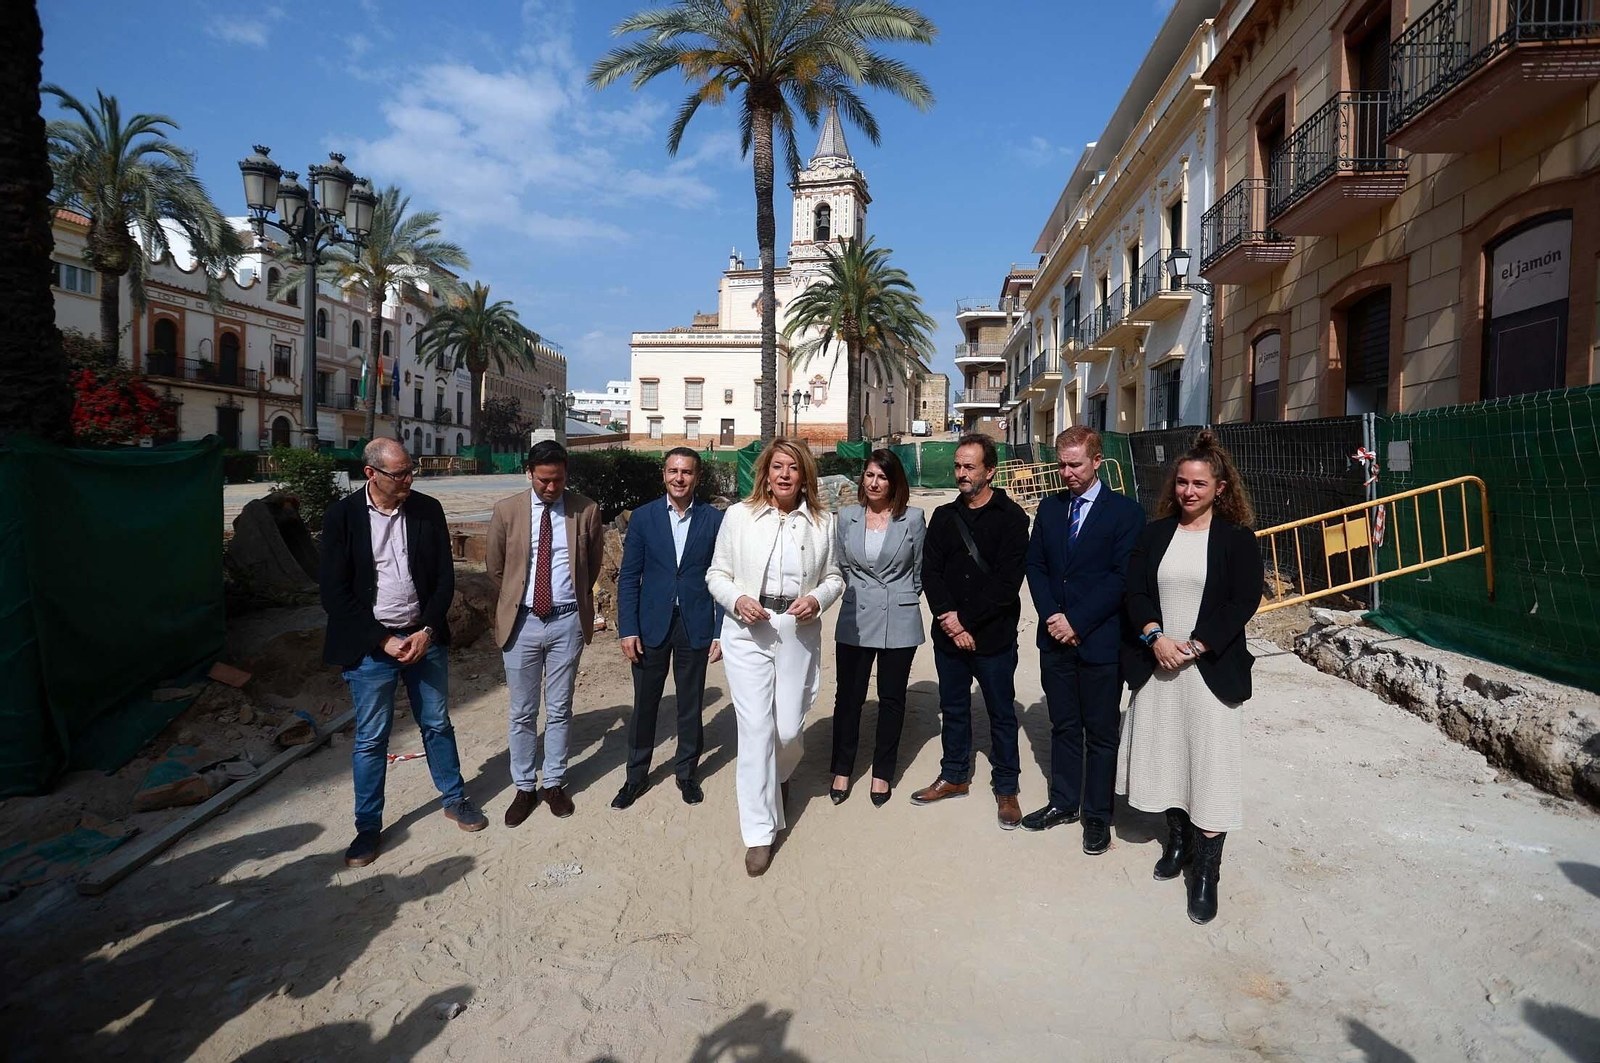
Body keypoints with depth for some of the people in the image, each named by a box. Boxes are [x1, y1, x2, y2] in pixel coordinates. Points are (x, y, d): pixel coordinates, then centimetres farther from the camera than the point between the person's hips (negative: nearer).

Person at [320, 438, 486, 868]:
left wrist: (426, 631, -9)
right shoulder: (341, 516, -8)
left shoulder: (428, 510, -1)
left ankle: (454, 799, 33)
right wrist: (384, 640, -12)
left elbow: (445, 577, 2)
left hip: (424, 637, 2)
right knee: (370, 739, 8)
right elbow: (335, 594, -8)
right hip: (370, 644, -2)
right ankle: (368, 826, 24)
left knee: (437, 724, 15)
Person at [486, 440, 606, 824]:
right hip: (522, 620, 0)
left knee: (559, 710, 11)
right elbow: (496, 569, 9)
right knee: (522, 713, 10)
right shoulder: (507, 511, -3)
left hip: (567, 621, 0)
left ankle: (554, 784, 27)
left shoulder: (586, 511, -3)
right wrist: (510, 607, 13)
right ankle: (525, 788, 25)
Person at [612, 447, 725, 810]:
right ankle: (636, 775, 28)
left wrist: (722, 631, -4)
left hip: (696, 627, 0)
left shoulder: (714, 519, -2)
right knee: (644, 703, 10)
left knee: (691, 705, 12)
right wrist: (627, 629, -5)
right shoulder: (643, 517, -1)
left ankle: (687, 772, 31)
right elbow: (629, 577, 0)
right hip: (651, 626, 0)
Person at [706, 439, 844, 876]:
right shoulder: (739, 515, 0)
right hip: (748, 634, -1)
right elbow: (717, 573, 5)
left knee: (788, 729, 7)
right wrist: (737, 599, -15)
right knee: (756, 729, -5)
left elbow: (834, 577, 10)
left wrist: (817, 598, -11)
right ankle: (759, 832, 9)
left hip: (799, 635, 2)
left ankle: (776, 777, 46)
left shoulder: (821, 521, 4)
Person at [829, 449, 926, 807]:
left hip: (899, 622, -1)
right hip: (855, 620, 1)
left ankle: (882, 773, 26)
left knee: (892, 698, 10)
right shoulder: (847, 517, 2)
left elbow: (920, 571, 5)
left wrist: (900, 600, 10)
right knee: (848, 696, 7)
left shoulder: (913, 518, -3)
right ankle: (842, 769, 24)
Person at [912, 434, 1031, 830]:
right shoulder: (944, 516, 7)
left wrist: (965, 620, -15)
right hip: (948, 634, 4)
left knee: (1002, 713, 9)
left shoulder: (1011, 518, -8)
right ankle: (954, 776, 34)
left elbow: (1007, 583, -14)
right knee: (953, 708, 17)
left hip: (993, 637, -4)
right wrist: (948, 618, -13)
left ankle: (1006, 788, 24)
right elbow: (930, 571, 0)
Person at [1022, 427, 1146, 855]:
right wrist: (1051, 616, -7)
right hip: (1056, 639, 5)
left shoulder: (1125, 511, -8)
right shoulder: (1049, 508, 8)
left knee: (1101, 733, 8)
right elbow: (1036, 565, 7)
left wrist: (1077, 621, -16)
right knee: (1063, 726, 16)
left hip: (1100, 640, -4)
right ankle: (1064, 803, 30)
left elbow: (1122, 576, -13)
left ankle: (1098, 815, 22)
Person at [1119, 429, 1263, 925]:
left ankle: (1206, 873, 8)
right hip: (1158, 664, 4)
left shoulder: (1237, 538, -2)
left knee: (1211, 763, -2)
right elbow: (1135, 591, 1)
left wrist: (1194, 647, -16)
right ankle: (1178, 838, 33)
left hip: (1210, 668, -3)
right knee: (1165, 753, 12)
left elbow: (1244, 601, -8)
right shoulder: (1154, 534, 7)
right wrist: (1155, 637, -14)